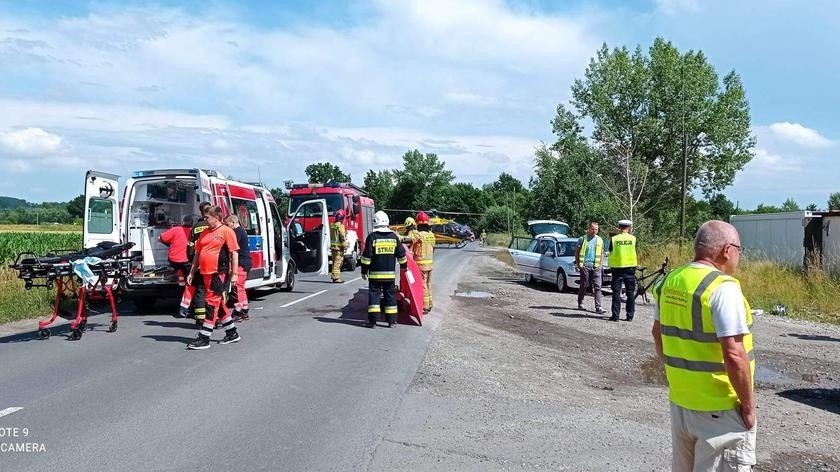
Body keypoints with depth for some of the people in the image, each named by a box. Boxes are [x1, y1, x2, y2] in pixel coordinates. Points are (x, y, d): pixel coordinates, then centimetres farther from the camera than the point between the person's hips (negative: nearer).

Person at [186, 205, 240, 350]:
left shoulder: (226, 231, -6)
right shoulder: (205, 232, 16)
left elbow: (234, 253, -9)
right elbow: (197, 253, 20)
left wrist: (234, 273, -13)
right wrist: (192, 273, 18)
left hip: (219, 273, -8)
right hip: (206, 273, 8)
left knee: (212, 304, -6)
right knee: (218, 304, 14)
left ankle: (204, 338, -3)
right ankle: (232, 333, 26)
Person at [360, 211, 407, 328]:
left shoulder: (372, 237, -8)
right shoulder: (394, 236, 3)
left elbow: (366, 256, -8)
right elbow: (401, 254, 10)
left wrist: (364, 270, 1)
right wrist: (403, 266, 26)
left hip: (375, 274, -3)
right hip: (390, 273, 3)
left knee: (374, 294, 2)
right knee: (390, 295, 9)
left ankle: (372, 320, -3)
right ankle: (391, 321, 11)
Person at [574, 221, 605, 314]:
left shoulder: (600, 240, 13)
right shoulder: (583, 238, 2)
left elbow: (602, 253, 20)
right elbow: (576, 252, 6)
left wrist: (601, 265, 12)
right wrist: (577, 264, 1)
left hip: (596, 266, 3)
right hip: (585, 266, -3)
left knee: (597, 287, -6)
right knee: (584, 286, 4)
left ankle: (598, 307, -9)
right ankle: (580, 304, 20)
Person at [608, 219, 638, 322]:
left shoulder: (614, 239, -5)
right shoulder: (633, 238, -3)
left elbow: (611, 252, 1)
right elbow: (633, 250, 7)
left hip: (617, 268, -1)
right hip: (630, 267, 1)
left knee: (616, 292, 4)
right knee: (630, 293, 8)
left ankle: (615, 315, 2)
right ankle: (630, 316, 9)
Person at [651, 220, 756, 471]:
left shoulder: (670, 281, 2)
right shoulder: (723, 287, -20)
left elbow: (658, 333, 14)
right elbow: (734, 355, -24)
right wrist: (748, 403, -13)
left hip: (679, 399, 7)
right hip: (720, 407, -7)